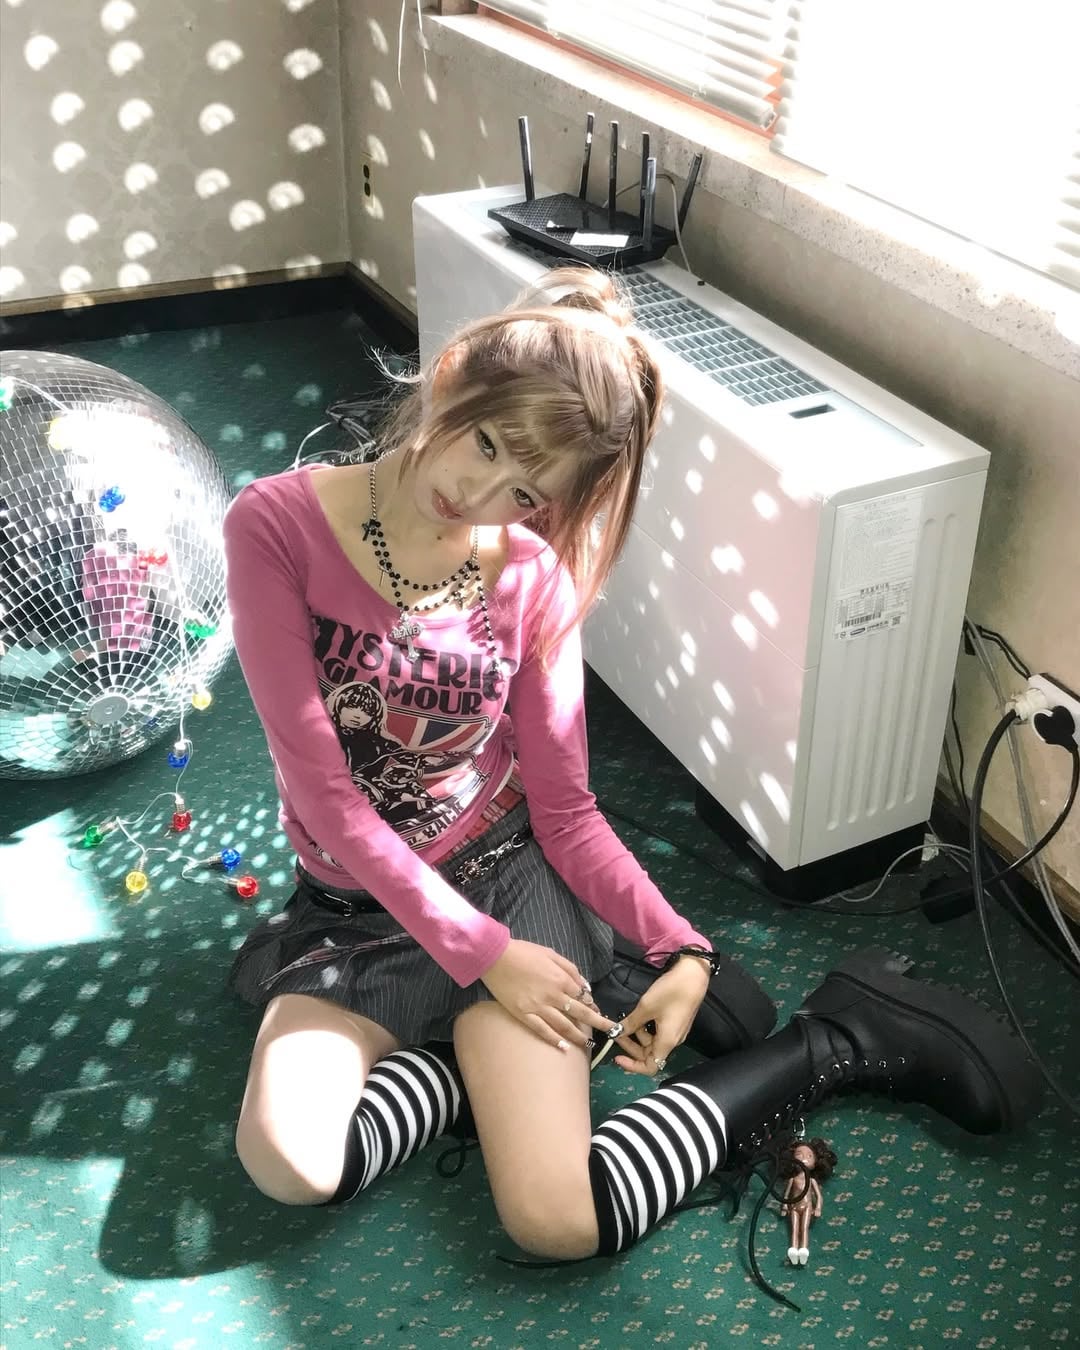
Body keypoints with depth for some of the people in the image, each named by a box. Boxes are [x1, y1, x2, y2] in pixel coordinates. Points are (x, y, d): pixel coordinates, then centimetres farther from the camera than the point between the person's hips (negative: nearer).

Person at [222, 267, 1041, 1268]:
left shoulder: (534, 575, -10)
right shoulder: (277, 527, -16)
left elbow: (563, 808, -4)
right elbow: (321, 787, -18)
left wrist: (680, 950, -18)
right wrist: (480, 957, -20)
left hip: (507, 876, -1)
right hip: (359, 901, 1)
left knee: (557, 1222, -17)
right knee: (288, 1166, -24)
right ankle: (504, 1055, -1)